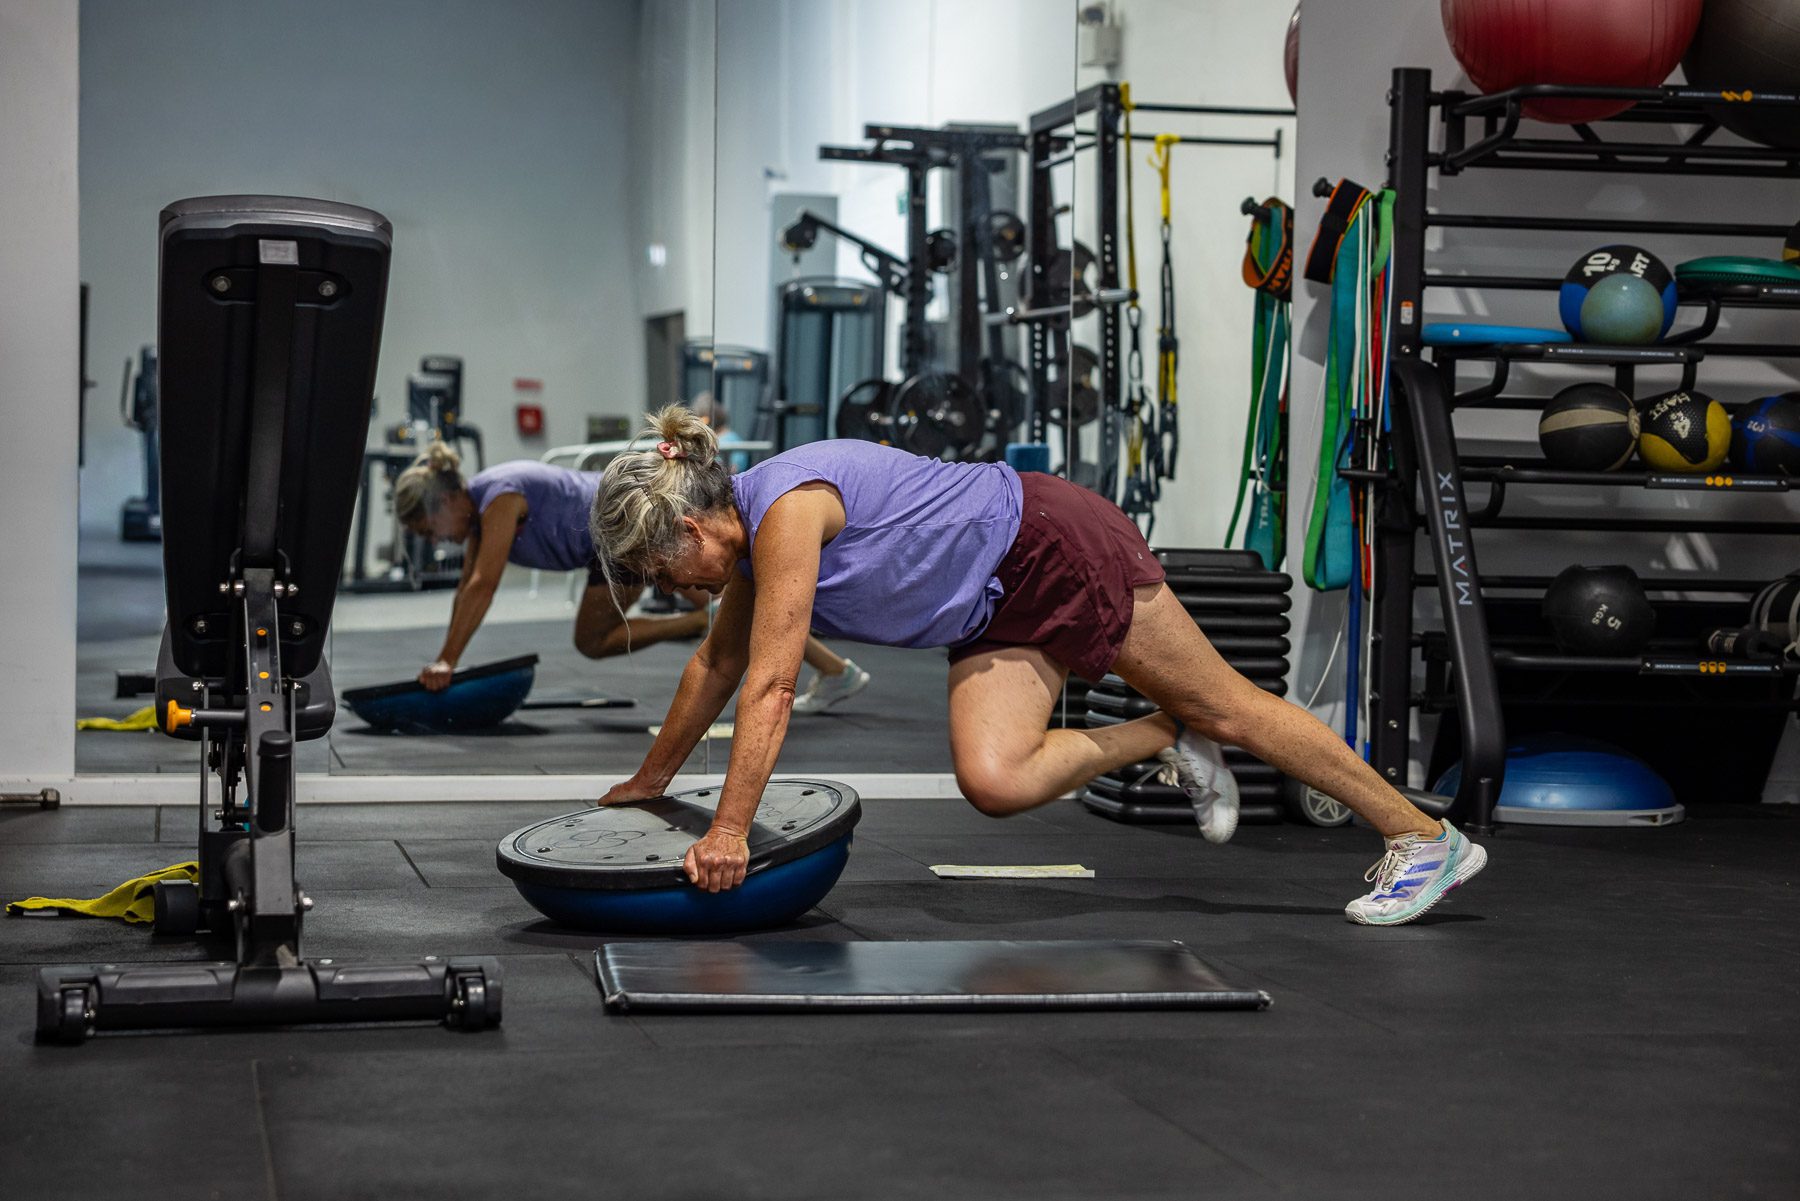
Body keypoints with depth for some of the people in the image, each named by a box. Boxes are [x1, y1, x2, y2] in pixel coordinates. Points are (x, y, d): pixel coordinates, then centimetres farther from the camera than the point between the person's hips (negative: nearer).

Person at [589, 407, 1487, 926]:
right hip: (995, 611, 8)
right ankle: (1167, 739, 12)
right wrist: (649, 780, 26)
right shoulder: (746, 540, 4)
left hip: (1055, 547, -8)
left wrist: (729, 831, -26)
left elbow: (770, 688, -28)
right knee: (994, 780, -10)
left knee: (1224, 704, -1)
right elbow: (717, 666, 19)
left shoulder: (786, 508, -25)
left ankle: (1427, 838, 10)